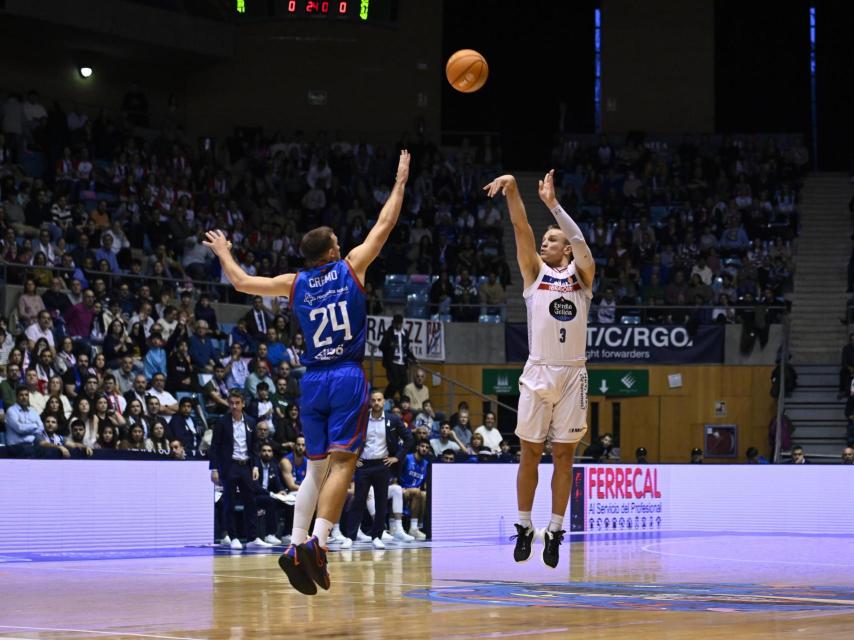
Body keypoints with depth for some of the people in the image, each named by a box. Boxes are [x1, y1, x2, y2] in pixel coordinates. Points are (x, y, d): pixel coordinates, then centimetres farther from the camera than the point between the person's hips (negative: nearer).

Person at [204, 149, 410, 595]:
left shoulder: (295, 284, 9)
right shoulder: (351, 268, 2)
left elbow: (242, 282, 17)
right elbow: (385, 225, 10)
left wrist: (223, 254, 35)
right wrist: (400, 182, 21)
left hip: (313, 381, 4)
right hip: (348, 378, -4)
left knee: (317, 469, 12)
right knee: (342, 463, -10)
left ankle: (295, 546, 1)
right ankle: (317, 543, -26)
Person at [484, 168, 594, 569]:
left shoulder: (581, 276, 10)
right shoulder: (534, 273, 11)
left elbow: (579, 242, -9)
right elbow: (521, 229, -2)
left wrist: (553, 204, -17)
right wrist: (512, 189, -15)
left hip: (572, 374, 0)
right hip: (538, 372, 0)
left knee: (564, 455, 3)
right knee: (530, 453, 2)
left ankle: (555, 531, 8)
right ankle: (524, 528, 11)